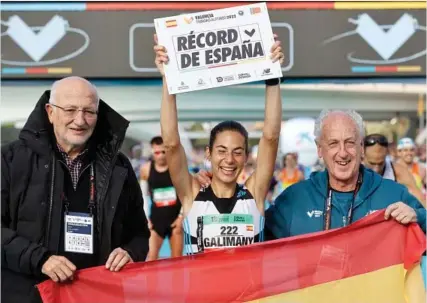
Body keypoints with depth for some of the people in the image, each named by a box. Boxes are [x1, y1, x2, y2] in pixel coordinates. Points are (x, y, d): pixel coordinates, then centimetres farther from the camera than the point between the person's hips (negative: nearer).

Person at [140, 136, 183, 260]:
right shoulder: (146, 169, -2)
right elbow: (143, 196, 7)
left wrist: (182, 216, -8)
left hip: (176, 217, -1)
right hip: (156, 218, 1)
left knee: (177, 258, 8)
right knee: (151, 258, -6)